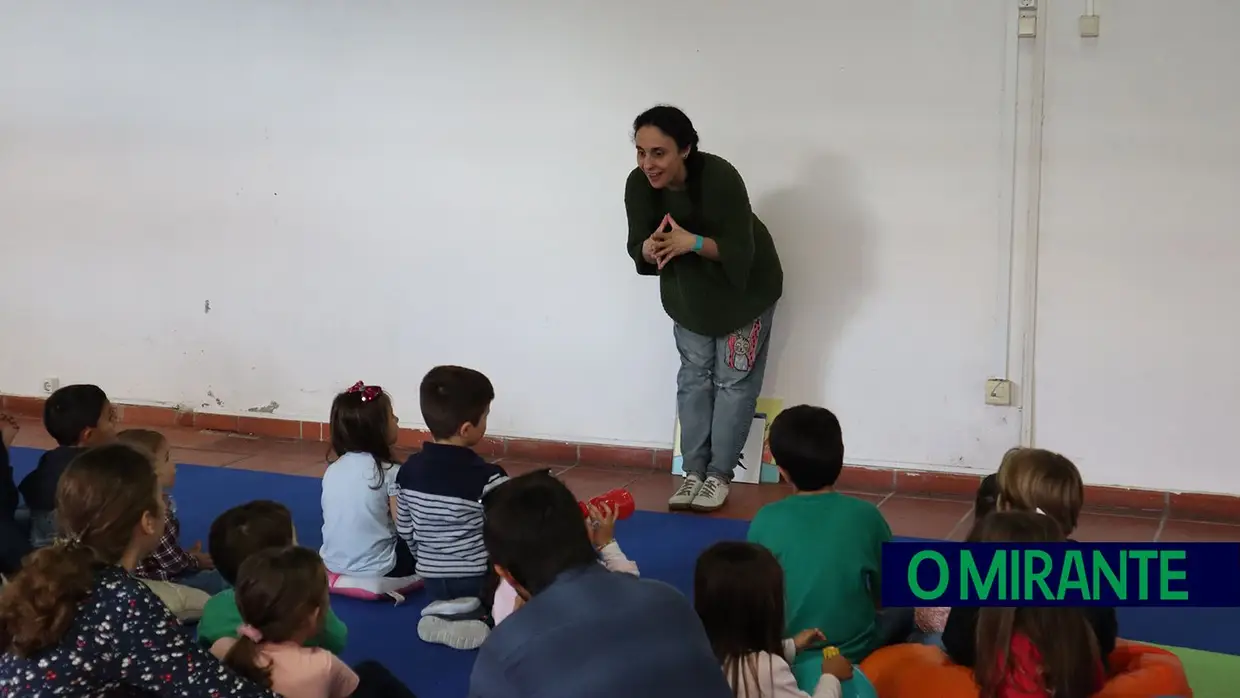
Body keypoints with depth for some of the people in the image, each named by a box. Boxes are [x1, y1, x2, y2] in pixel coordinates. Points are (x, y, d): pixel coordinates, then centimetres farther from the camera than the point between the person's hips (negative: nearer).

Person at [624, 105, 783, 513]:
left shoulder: (720, 178, -34)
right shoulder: (639, 185, -20)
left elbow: (740, 251, -30)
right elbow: (637, 246, -11)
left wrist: (693, 242, -46)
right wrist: (649, 250, -34)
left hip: (743, 289, -4)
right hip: (687, 292, 5)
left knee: (733, 380, 2)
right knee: (694, 377, 9)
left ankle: (719, 474, 12)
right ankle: (694, 471, 18)